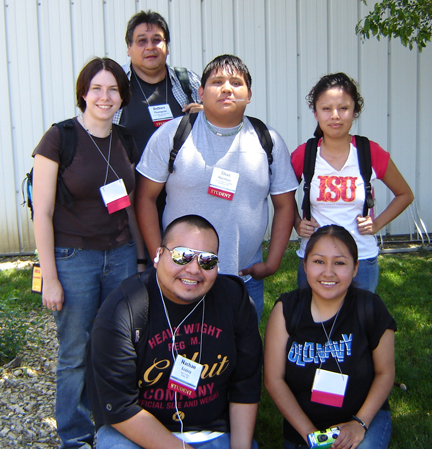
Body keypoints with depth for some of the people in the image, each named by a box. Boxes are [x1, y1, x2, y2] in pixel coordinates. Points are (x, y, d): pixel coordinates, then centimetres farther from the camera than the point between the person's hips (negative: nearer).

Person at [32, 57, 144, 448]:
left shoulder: (125, 141, 5)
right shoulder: (60, 138, -10)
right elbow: (42, 214, -10)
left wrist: (140, 257, 13)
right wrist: (50, 278, -10)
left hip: (121, 256, 5)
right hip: (73, 258, -4)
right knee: (77, 354, 8)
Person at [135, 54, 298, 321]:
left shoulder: (269, 142, 3)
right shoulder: (172, 135, -4)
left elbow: (285, 205, 8)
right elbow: (146, 198, -2)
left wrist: (272, 263, 2)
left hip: (245, 280, 2)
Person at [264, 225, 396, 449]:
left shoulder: (371, 309, -14)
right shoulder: (286, 310, -14)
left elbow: (384, 373, -4)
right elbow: (273, 379, -11)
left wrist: (361, 423, -14)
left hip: (366, 415, 0)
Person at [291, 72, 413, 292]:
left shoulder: (372, 154, -6)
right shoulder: (303, 155, -5)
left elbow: (405, 195, 10)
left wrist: (377, 223, -2)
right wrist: (297, 223, -1)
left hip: (363, 260, 0)